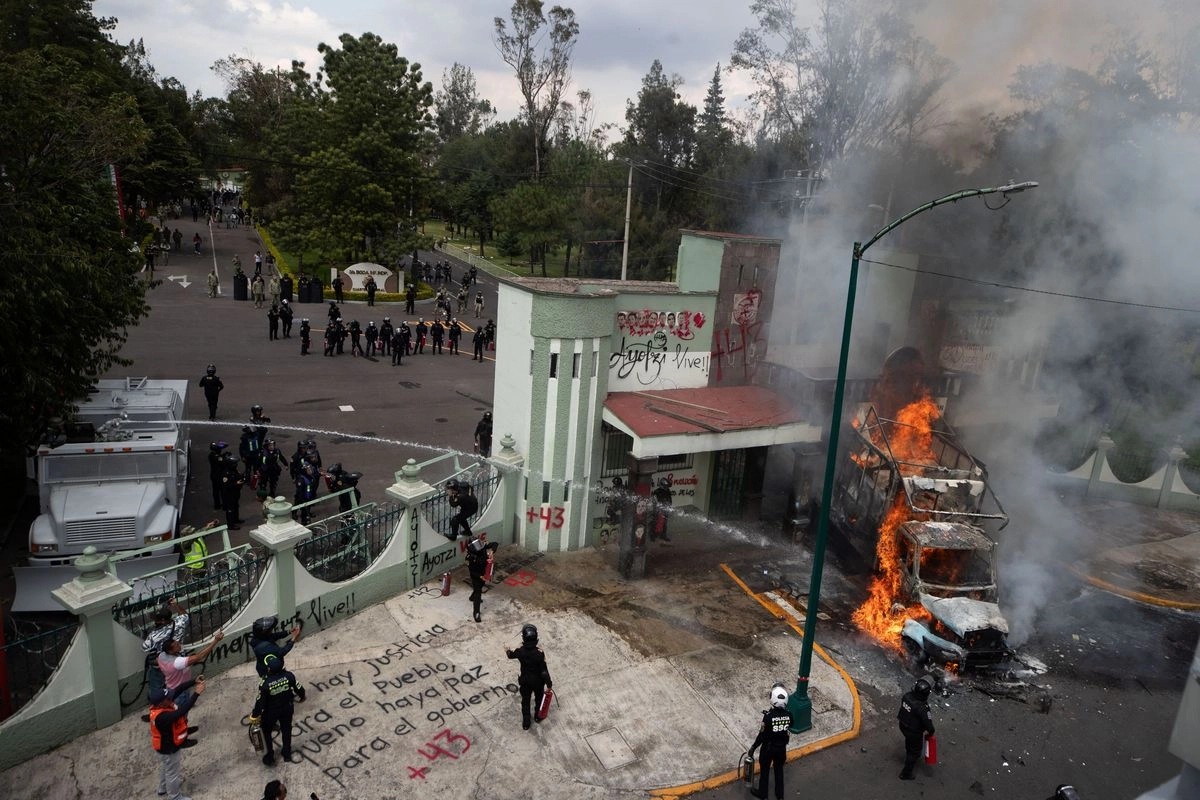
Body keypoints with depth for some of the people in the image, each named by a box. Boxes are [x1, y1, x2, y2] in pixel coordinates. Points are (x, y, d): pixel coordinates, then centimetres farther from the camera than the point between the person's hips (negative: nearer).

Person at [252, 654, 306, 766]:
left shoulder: (264, 683, -33)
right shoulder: (289, 676, -26)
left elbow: (260, 702, -21)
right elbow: (300, 689, -13)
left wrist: (254, 716, -3)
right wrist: (301, 697, 10)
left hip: (271, 712, -2)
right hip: (287, 709, 2)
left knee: (267, 731, 25)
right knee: (286, 729, 26)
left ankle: (270, 757, 36)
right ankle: (287, 753, 43)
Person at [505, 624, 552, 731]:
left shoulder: (520, 651, -23)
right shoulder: (539, 653, -32)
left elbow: (511, 655, 2)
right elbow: (544, 671, -26)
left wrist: (507, 651, 26)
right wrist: (549, 684, -11)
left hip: (525, 681, 1)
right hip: (538, 681, -1)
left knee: (525, 701, 23)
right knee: (539, 699, 27)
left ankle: (526, 723, 36)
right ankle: (538, 717, 49)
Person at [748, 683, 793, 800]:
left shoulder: (768, 716, -32)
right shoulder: (788, 714, -20)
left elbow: (762, 735, -23)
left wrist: (753, 748, -8)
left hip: (768, 747, -3)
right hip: (782, 747, 3)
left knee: (764, 770, 20)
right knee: (779, 769, 25)